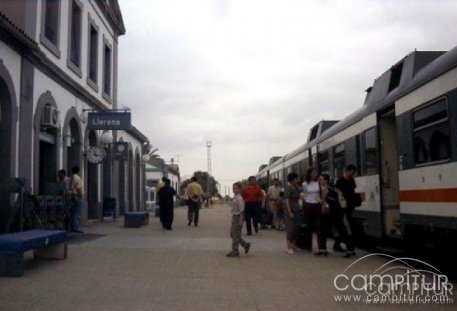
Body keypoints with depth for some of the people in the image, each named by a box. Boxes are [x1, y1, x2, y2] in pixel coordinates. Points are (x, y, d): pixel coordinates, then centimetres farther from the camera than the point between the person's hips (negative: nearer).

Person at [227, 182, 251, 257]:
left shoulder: (239, 198, -17)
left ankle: (235, 252, 8)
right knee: (232, 234, 15)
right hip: (234, 216, 10)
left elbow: (241, 210, -20)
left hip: (238, 217, -10)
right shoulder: (234, 198, 11)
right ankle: (245, 245, 24)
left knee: (235, 235, -2)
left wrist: (240, 220, -22)